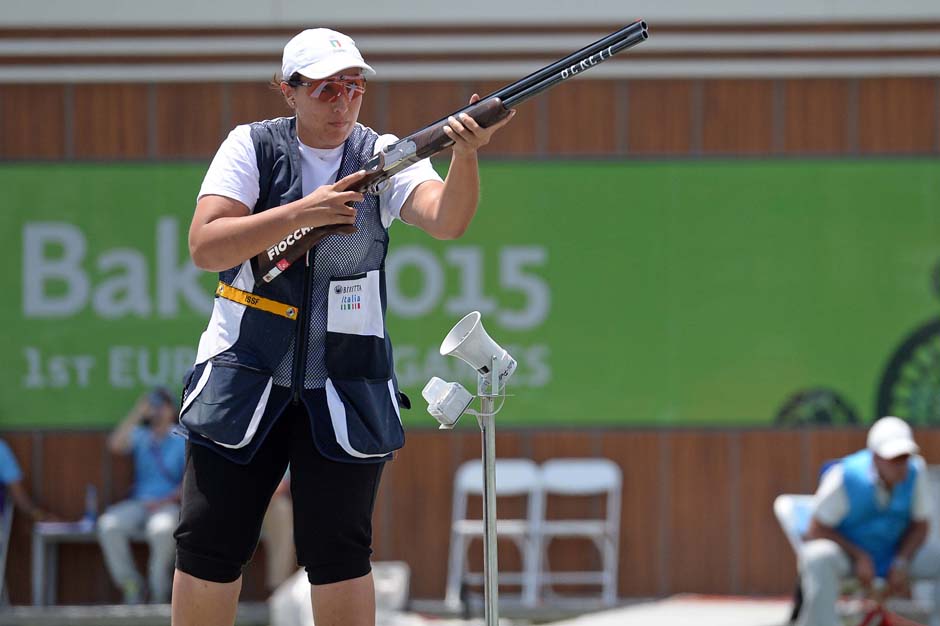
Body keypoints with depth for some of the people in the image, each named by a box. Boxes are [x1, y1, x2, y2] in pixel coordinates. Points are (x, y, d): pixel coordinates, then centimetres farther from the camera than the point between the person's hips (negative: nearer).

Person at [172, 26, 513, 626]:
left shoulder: (383, 156, 0)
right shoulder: (252, 147, -1)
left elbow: (447, 219, -19)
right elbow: (205, 246, -13)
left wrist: (466, 155, -39)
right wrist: (300, 214, -23)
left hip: (347, 388, 0)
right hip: (244, 374, 0)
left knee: (339, 553, 1)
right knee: (209, 547, 1)